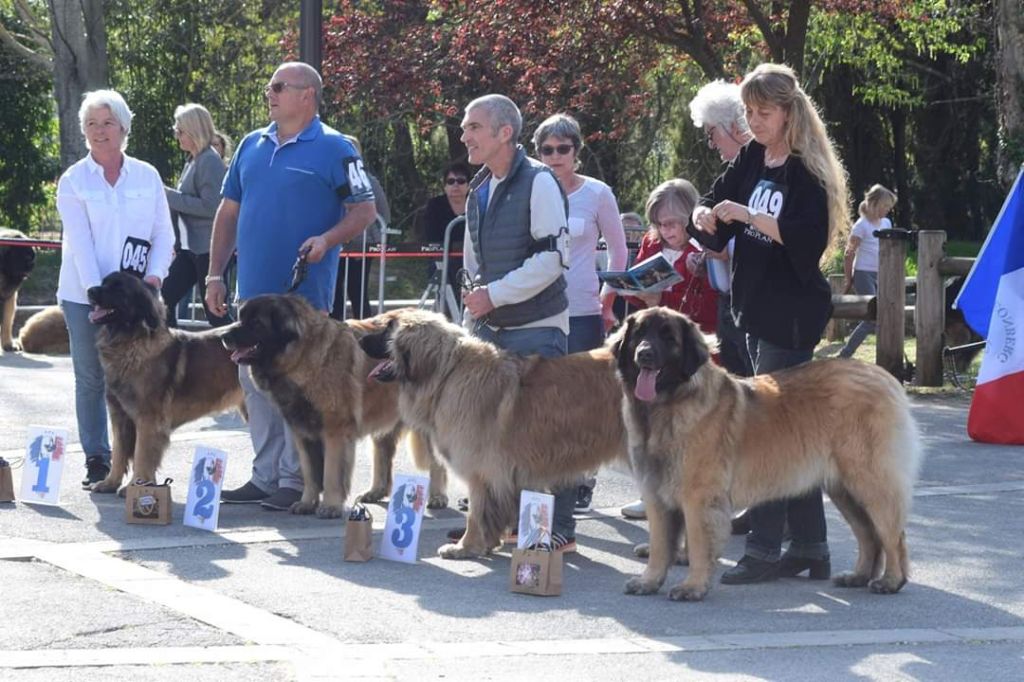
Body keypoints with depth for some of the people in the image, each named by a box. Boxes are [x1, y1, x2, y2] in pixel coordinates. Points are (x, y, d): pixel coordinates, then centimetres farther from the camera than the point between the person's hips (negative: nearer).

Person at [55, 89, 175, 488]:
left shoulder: (147, 176, 6)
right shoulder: (73, 181, 0)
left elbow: (164, 234, 7)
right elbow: (79, 243, -8)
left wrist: (154, 275, -9)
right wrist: (99, 292, -18)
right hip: (84, 295, -1)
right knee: (91, 379, 3)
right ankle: (96, 462, 9)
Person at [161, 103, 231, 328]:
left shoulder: (210, 160, -14)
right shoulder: (194, 160, 15)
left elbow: (210, 206, -22)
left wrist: (170, 196, -17)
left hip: (208, 249, -10)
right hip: (191, 247, 10)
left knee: (214, 310, -4)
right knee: (165, 297, 6)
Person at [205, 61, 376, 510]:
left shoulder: (333, 149, -5)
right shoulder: (252, 145, 13)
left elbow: (365, 210, -5)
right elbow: (229, 212, 17)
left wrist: (327, 239, -22)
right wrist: (216, 273, 12)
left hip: (304, 291, -7)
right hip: (254, 289, 7)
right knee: (255, 384, 10)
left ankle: (296, 481, 2)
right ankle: (265, 477, 17)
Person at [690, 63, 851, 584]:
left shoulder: (806, 171, -12)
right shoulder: (751, 159, 9)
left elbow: (808, 239, -23)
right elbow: (714, 203, 13)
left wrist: (748, 214, -26)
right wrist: (706, 215, -9)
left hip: (792, 314, -8)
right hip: (756, 306, 8)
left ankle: (763, 550, -6)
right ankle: (809, 547, 16)